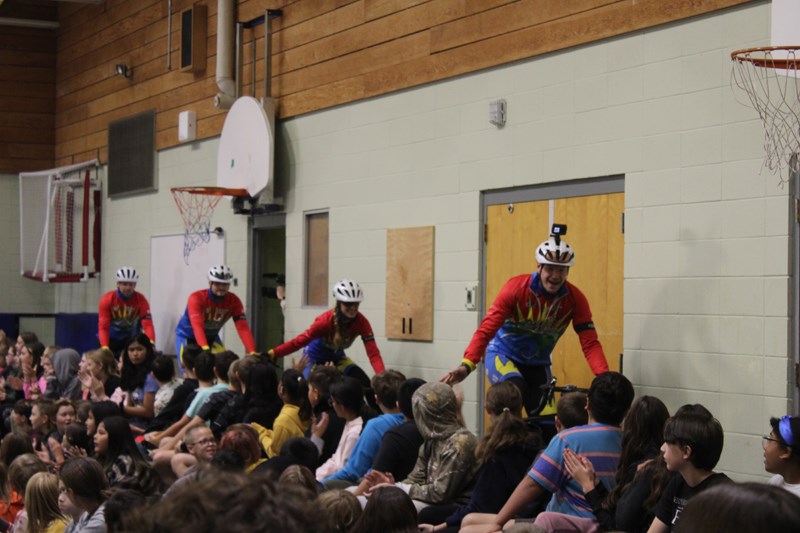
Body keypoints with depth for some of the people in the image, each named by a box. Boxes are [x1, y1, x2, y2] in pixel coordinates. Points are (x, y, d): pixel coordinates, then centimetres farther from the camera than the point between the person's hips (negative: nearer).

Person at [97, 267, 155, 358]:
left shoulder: (141, 300, -17)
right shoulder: (107, 299, -19)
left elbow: (147, 324, -25)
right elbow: (103, 327, -23)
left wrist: (151, 343, -44)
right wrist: (105, 347, -38)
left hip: (132, 339, 1)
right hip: (112, 339, -1)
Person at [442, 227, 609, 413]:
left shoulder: (575, 299, -15)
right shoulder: (516, 288, -23)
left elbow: (590, 343, -19)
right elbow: (486, 329, -28)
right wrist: (466, 365, -42)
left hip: (537, 364, 4)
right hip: (502, 354, -4)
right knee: (517, 390, -33)